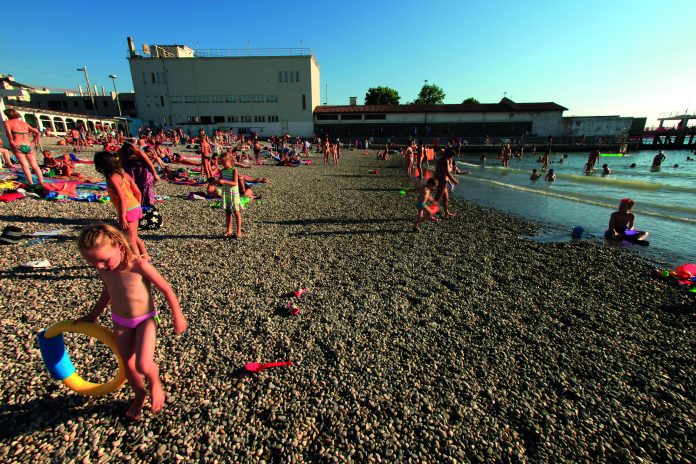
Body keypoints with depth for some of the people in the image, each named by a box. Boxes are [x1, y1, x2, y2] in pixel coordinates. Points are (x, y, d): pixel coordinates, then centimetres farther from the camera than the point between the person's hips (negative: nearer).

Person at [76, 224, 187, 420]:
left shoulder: (139, 265, -26)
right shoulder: (104, 269, -8)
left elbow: (166, 289, -19)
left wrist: (178, 317, -14)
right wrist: (92, 316, 20)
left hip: (145, 320, -5)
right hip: (120, 322, 6)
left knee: (143, 365, -17)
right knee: (128, 365, 14)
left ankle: (155, 382, 19)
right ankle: (140, 394, 42)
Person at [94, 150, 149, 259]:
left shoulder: (112, 178, -13)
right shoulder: (123, 173, 10)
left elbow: (122, 198, -21)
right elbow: (138, 193, 11)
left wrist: (122, 217, -20)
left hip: (128, 210, -9)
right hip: (136, 207, 9)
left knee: (131, 241, 0)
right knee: (134, 237, 23)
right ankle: (145, 257, 30)